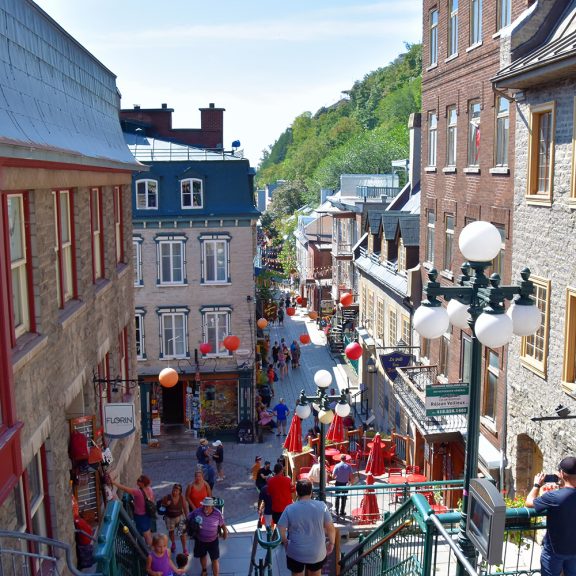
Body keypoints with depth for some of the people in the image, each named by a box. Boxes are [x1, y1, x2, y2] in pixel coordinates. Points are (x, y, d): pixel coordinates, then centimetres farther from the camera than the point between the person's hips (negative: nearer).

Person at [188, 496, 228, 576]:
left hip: (213, 541, -2)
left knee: (214, 559, 4)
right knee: (202, 556, 26)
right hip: (200, 540, 2)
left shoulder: (217, 514, -22)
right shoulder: (197, 511, -21)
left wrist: (225, 531, -13)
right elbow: (188, 519, -6)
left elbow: (222, 524, -4)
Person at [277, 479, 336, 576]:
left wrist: (285, 542, 8)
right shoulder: (321, 506, -11)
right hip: (317, 552, 1)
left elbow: (281, 530, -10)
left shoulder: (290, 509, -13)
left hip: (296, 553, -1)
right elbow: (330, 528, -7)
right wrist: (331, 543, 8)